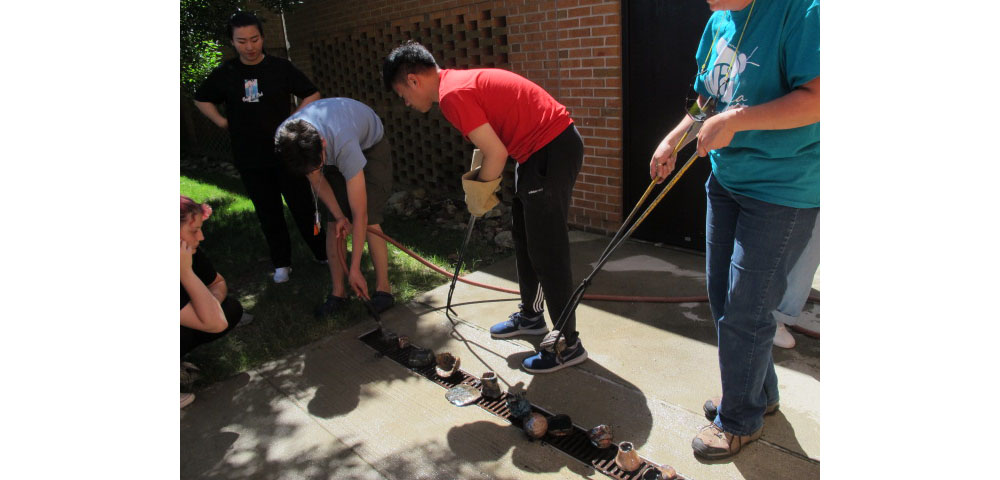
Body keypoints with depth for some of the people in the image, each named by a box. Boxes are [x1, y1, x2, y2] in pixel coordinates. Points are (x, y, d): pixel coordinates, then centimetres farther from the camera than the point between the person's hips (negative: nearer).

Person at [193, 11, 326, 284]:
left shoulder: (281, 67, -4)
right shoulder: (224, 74, 3)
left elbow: (312, 95, 3)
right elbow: (201, 99, 19)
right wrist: (222, 122, 6)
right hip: (249, 160, 2)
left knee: (302, 206, 2)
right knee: (268, 213, 10)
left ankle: (323, 254, 18)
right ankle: (281, 263, 22)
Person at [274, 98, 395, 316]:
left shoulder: (343, 144, -45)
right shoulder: (285, 139, -30)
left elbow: (359, 215, -40)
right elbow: (316, 181, -9)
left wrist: (354, 269, -36)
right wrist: (339, 216, -19)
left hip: (371, 147, -5)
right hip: (334, 155, 5)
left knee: (369, 222, -16)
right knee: (333, 225, -4)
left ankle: (383, 289, -3)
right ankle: (338, 293, 5)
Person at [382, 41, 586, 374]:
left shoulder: (452, 95, -16)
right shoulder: (459, 81, 15)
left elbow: (497, 153, -19)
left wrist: (480, 191, -3)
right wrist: (481, 186, 13)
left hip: (552, 151, -11)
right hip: (541, 149, 11)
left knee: (547, 252, -3)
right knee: (524, 239, 21)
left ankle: (568, 346, 9)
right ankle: (530, 315, 39)